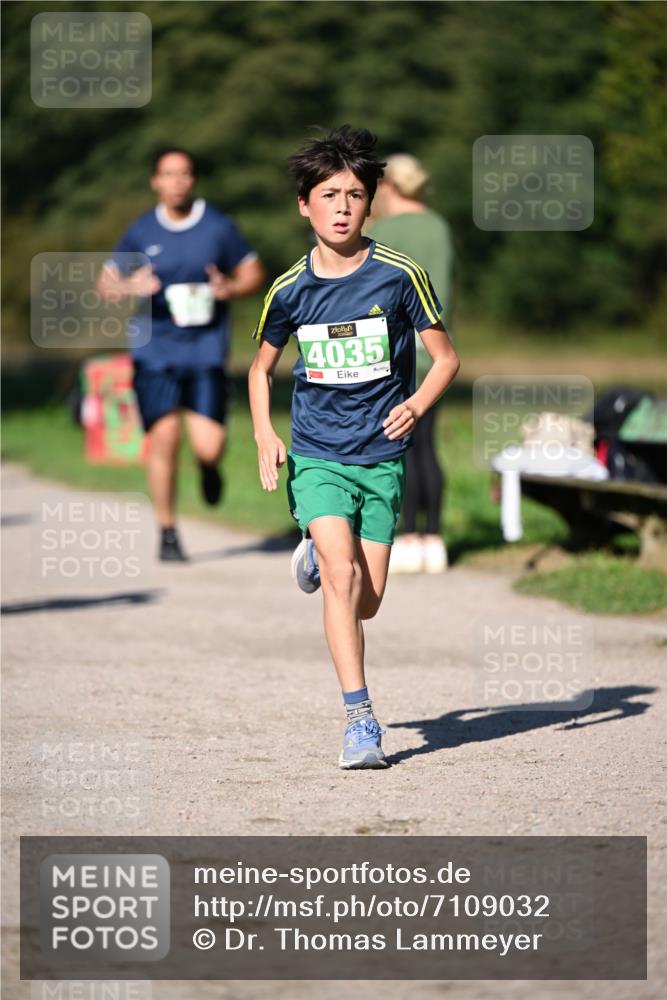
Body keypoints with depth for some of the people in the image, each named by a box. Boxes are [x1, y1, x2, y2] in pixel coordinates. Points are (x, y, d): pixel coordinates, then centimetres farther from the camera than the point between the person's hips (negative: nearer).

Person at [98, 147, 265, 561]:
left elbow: (254, 272, 10)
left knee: (209, 446, -9)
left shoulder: (219, 227, 1)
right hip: (155, 351, 0)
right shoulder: (141, 233, 3)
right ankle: (168, 533, 6)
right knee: (164, 438, -8)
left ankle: (209, 465, 31)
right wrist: (130, 287, -15)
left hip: (206, 351, 0)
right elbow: (106, 285, 8)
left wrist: (231, 288, -12)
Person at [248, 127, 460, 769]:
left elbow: (445, 358, 2)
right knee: (342, 577, -20)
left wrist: (415, 405, -17)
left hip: (381, 456, 1)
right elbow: (261, 367, 15)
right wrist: (264, 435, 0)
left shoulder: (399, 276, -6)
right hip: (315, 455, -1)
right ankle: (360, 721, -18)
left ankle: (320, 553, 39)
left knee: (366, 602, 4)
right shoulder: (290, 290, -1)